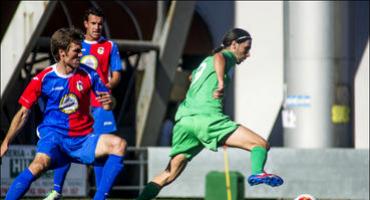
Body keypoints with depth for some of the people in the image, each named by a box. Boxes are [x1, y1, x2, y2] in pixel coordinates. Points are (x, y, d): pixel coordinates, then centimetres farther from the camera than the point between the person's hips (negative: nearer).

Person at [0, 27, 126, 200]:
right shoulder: (43, 79, -3)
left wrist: (109, 102, -14)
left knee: (118, 144, -23)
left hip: (82, 140, 3)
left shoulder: (88, 74, 2)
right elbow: (23, 113, 3)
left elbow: (108, 105, 12)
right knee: (39, 164, -35)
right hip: (54, 137, -3)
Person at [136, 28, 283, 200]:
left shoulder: (207, 61, 32)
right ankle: (257, 173, -40)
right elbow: (218, 57, -18)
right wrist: (221, 83, -30)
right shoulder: (228, 56, 7)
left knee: (169, 175, 12)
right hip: (207, 118, -8)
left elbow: (192, 76, 53)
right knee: (261, 145, -12)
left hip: (183, 120, 8)